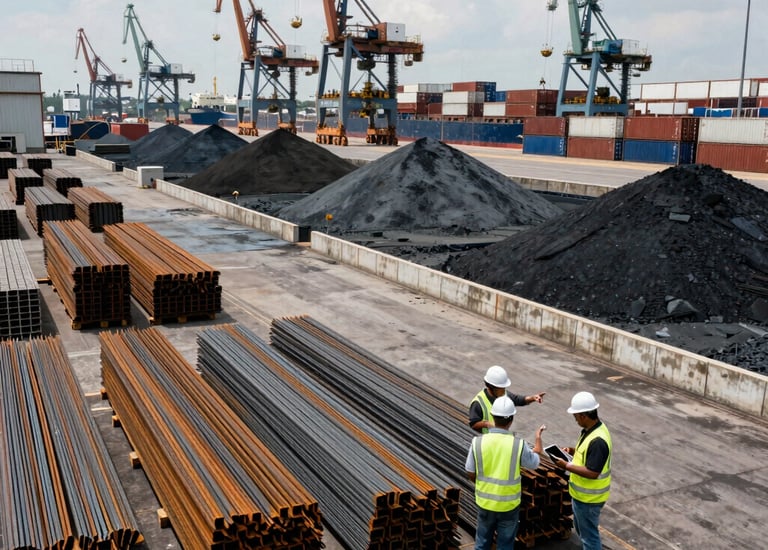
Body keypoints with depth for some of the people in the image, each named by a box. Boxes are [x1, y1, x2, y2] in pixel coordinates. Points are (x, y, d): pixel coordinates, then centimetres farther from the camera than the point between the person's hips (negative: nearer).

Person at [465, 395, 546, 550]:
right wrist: (538, 437, 17)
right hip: (509, 504, -2)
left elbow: (470, 474, -6)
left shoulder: (478, 442, -16)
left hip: (485, 502, 2)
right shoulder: (518, 444, -20)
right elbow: (534, 462, 1)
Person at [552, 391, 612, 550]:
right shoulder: (592, 429, 1)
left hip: (589, 497, -10)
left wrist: (567, 466, -25)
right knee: (582, 529, 26)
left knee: (589, 534, 7)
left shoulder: (598, 440, -31)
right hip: (582, 493, 10)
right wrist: (574, 451, 1)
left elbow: (592, 473, -30)